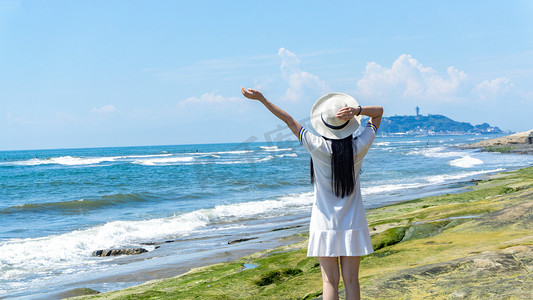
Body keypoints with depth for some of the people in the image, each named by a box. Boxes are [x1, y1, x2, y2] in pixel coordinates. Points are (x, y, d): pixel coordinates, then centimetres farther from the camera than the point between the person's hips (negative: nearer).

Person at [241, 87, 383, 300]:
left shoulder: (318, 147, -13)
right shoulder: (359, 147, -7)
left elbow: (289, 120, -5)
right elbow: (378, 111, 5)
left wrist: (261, 99, 3)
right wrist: (358, 110, -15)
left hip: (325, 225, -2)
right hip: (352, 225, 2)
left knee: (330, 281, 2)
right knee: (351, 280, 7)